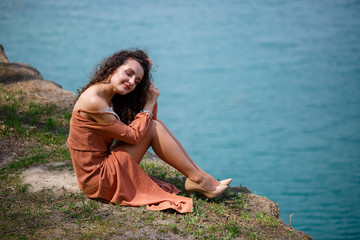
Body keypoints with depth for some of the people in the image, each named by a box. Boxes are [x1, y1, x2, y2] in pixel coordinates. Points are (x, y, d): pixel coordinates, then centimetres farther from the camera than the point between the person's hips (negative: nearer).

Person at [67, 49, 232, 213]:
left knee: (154, 124, 5)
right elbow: (133, 135, -17)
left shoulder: (111, 98, 9)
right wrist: (150, 103, -7)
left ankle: (200, 174, 6)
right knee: (153, 127, -12)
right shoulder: (94, 101, -21)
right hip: (96, 178, -9)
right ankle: (197, 180, -4)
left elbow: (150, 118, 12)